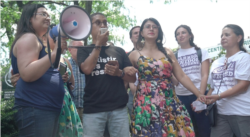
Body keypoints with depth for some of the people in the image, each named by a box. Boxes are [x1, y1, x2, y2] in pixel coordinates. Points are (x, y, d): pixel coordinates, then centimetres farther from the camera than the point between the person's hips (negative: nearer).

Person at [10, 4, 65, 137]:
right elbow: (27, 74, -23)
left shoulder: (38, 41, 22)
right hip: (35, 110, -10)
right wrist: (55, 53, -24)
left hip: (48, 108, 10)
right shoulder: (28, 38, -7)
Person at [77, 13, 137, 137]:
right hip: (93, 110, -2)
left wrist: (119, 73, -10)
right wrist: (98, 44, -5)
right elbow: (87, 69, -12)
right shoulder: (84, 51, 9)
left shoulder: (119, 51, 13)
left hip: (119, 109, 2)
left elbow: (133, 78, 11)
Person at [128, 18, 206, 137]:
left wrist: (198, 94, 5)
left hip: (170, 103, 3)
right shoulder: (135, 55, 5)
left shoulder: (167, 53, 12)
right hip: (146, 104, -2)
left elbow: (181, 76, 10)